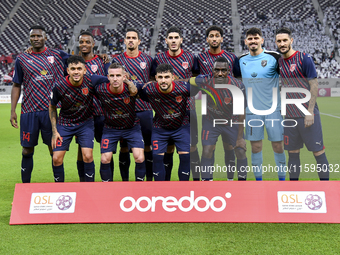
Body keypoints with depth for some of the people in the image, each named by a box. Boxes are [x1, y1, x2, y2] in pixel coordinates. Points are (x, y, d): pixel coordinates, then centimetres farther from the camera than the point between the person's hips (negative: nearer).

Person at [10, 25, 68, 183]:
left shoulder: (56, 56, 7)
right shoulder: (22, 59, 8)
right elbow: (16, 86, 11)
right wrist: (12, 111, 5)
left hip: (49, 110, 0)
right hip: (28, 111, 1)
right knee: (27, 150, 6)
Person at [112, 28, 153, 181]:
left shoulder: (147, 59, 8)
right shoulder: (117, 60, 6)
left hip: (145, 109, 1)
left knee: (148, 145, 3)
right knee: (124, 146, 4)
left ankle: (149, 179, 14)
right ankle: (125, 179, 15)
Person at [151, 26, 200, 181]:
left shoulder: (190, 58, 4)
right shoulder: (158, 59, 3)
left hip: (187, 108, 0)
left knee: (192, 146, 1)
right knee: (168, 148, 5)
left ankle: (197, 179, 13)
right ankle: (166, 180, 17)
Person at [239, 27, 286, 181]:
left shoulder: (273, 57, -4)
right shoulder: (241, 60, 5)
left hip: (273, 109, -2)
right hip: (252, 110, 2)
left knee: (278, 146, 2)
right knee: (255, 147, 5)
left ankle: (282, 178, 17)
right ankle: (258, 179, 18)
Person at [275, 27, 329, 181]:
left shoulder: (304, 59, -8)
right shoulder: (279, 62, 8)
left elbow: (314, 86, -9)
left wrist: (310, 112, -15)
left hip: (308, 115, -5)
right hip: (289, 116, 5)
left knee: (318, 152, -2)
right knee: (292, 153, 10)